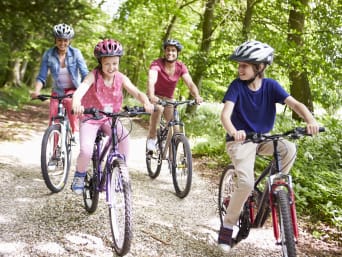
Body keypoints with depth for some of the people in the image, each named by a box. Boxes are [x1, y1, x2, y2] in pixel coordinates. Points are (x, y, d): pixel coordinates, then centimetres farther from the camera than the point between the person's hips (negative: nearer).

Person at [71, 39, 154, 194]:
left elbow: (137, 93, -19)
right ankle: (79, 175, 9)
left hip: (110, 118, 3)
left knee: (124, 136, -26)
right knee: (86, 151, -23)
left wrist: (146, 102, -42)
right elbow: (81, 89, -37)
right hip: (90, 118, -3)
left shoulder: (121, 78, -8)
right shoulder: (94, 76, -19)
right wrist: (76, 103, -59)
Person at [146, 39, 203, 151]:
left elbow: (190, 83, -24)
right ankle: (151, 138, -20)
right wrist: (151, 96, -59)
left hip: (169, 99, 4)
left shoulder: (181, 67, -13)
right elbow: (151, 80, -39)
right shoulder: (157, 64, -24)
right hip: (156, 97, -4)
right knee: (159, 108, -37)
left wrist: (197, 96, -44)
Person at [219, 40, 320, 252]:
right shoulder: (237, 86, -15)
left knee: (290, 149, -26)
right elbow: (225, 113, -27)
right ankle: (227, 226, -4)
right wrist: (233, 132, -50)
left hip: (262, 138, 3)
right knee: (247, 183, -23)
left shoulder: (271, 85, -8)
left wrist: (311, 120, -39)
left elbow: (295, 104, -18)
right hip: (240, 140, -3)